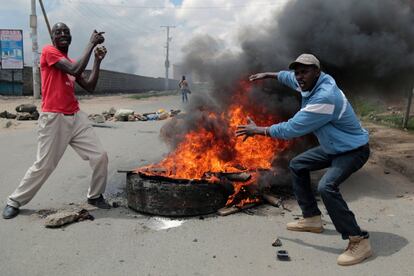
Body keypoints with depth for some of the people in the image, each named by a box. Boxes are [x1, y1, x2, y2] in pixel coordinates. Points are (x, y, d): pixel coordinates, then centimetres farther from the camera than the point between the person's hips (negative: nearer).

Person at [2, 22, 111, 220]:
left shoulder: (72, 63, 17)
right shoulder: (48, 51, -4)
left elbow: (90, 87, 10)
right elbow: (76, 70, -19)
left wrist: (98, 60, 5)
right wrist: (91, 43, -12)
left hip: (77, 117, 7)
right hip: (53, 119, -7)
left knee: (100, 156, 1)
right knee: (43, 166, -1)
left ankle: (95, 196, 20)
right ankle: (14, 202, 20)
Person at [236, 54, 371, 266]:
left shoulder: (324, 97, -34)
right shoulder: (312, 82, -5)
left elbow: (292, 128, -31)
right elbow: (289, 77, 20)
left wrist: (258, 130, -21)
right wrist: (267, 75, 25)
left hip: (354, 150, -10)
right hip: (332, 147, 10)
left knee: (327, 186, -31)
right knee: (297, 165, 15)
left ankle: (359, 241, -16)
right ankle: (312, 219, 22)